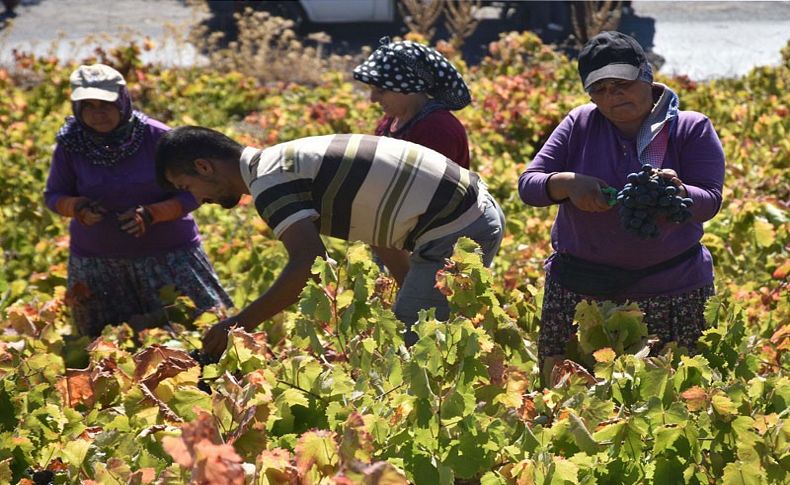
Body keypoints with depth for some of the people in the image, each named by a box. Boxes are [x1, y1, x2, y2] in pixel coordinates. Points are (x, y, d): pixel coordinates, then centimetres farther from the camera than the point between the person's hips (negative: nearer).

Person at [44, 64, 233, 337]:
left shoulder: (156, 137, -13)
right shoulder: (70, 145, -8)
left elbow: (190, 194, -8)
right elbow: (53, 195, 4)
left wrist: (151, 213, -25)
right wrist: (78, 207, -18)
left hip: (168, 252, -2)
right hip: (98, 260, 2)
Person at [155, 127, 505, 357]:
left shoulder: (269, 180, -14)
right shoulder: (288, 160, 18)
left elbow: (308, 264, -26)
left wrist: (240, 324, -17)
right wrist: (415, 295, 28)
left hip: (454, 232, -10)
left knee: (411, 347, -6)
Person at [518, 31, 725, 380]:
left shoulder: (692, 129, -1)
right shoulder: (580, 124, 3)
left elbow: (710, 201, -9)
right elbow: (528, 185, 1)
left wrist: (678, 194, -32)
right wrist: (567, 183, -21)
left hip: (671, 292, -1)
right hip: (578, 289, 2)